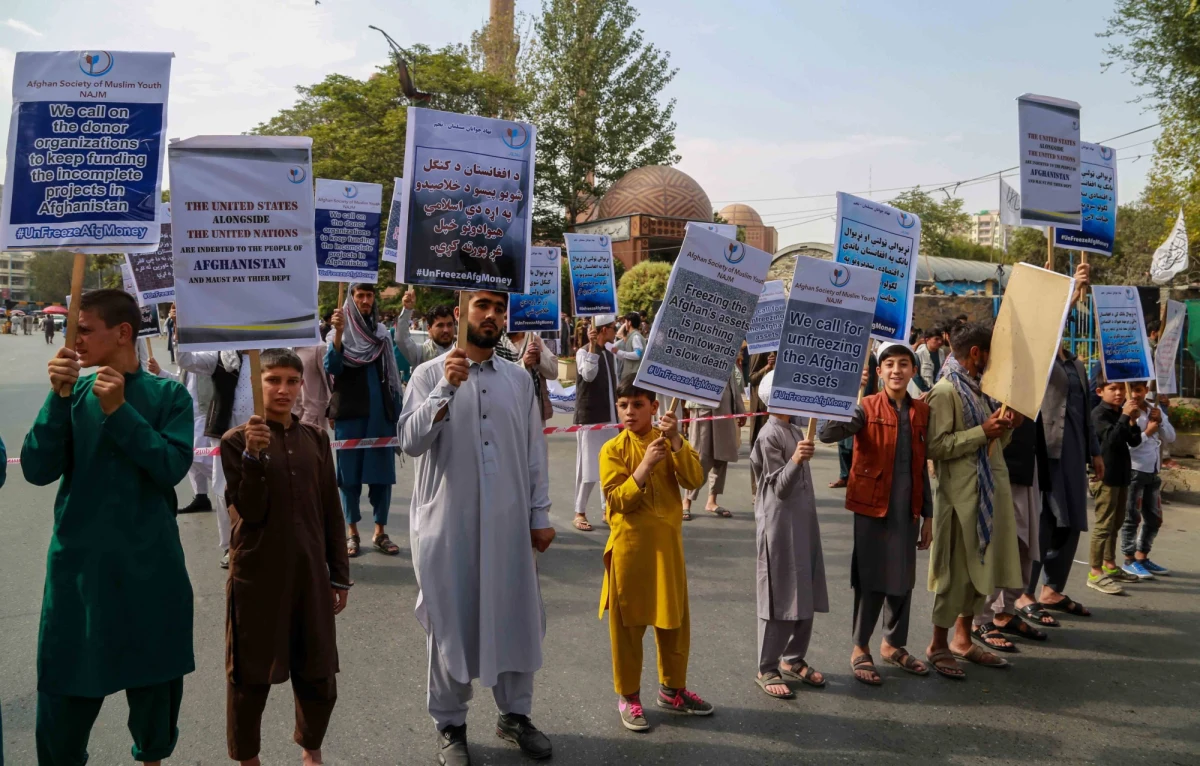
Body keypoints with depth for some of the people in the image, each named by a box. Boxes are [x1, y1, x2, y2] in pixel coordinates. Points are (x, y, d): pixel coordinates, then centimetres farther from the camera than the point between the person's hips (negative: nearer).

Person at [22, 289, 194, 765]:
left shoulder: (168, 395, -3)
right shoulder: (75, 391, 1)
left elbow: (172, 467, -14)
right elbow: (37, 470, -7)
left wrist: (119, 411, -19)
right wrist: (59, 397, -16)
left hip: (149, 563, -1)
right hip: (79, 562, 1)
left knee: (155, 678, 14)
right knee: (66, 687, 6)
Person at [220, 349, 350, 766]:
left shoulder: (315, 437, 5)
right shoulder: (238, 440, -6)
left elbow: (331, 511, 8)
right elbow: (250, 511, -13)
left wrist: (339, 574, 9)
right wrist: (253, 456, -26)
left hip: (310, 572, 3)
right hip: (258, 575, -3)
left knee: (318, 673, 10)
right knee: (251, 673, 9)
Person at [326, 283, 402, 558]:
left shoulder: (383, 333, 9)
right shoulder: (341, 332, 0)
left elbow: (392, 374, 11)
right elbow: (331, 367, -16)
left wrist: (397, 411, 6)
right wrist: (338, 333, -29)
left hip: (381, 412, 2)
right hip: (349, 412, -2)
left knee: (382, 471, 3)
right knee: (350, 471, 3)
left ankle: (380, 531, 12)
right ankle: (352, 532, 12)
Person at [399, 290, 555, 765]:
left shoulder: (519, 378, 7)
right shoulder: (430, 374, -3)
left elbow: (534, 452, 9)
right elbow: (410, 442, -14)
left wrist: (540, 515, 8)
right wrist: (445, 389, -24)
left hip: (509, 523, 3)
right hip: (448, 523, -3)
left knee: (517, 618, 11)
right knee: (451, 622, 7)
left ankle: (514, 714, 30)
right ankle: (450, 726, 24)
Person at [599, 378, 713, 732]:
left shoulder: (670, 442, 2)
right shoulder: (613, 449, -7)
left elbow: (695, 480, -11)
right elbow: (618, 499, -14)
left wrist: (676, 441, -22)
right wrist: (645, 466, -24)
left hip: (667, 543, 4)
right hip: (629, 545, -3)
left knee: (675, 619, 13)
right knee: (628, 622, 6)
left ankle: (672, 688, 31)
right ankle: (628, 695, 21)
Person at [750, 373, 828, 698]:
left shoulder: (796, 430, 11)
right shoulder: (769, 436, -15)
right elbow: (780, 488, -19)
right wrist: (795, 460, -34)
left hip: (804, 522, 9)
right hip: (779, 525, -9)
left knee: (807, 595, 13)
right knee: (780, 598, -3)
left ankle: (793, 660, 27)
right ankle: (766, 670, 8)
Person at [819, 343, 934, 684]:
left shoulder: (921, 411, 7)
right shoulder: (867, 408, -7)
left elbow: (922, 467, 11)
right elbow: (827, 433, -23)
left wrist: (928, 515, 11)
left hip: (907, 510, 4)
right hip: (872, 506, -4)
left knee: (903, 578, 13)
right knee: (871, 578, 3)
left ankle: (893, 643, 31)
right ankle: (860, 649, 18)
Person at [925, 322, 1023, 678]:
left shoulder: (980, 387, 15)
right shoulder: (945, 391, -12)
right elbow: (936, 447, -20)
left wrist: (1006, 427, 1)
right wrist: (983, 432, -20)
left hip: (991, 489, 9)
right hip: (961, 494, -9)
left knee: (980, 567, 14)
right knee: (957, 570, -1)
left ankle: (962, 639, 26)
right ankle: (938, 644, 13)